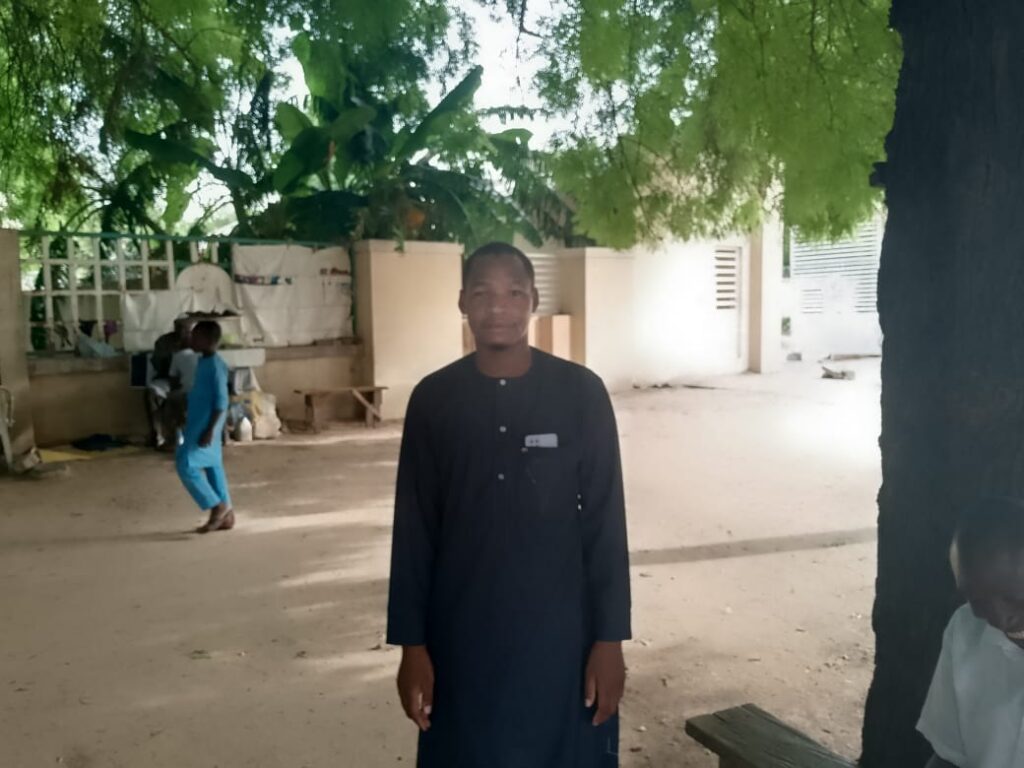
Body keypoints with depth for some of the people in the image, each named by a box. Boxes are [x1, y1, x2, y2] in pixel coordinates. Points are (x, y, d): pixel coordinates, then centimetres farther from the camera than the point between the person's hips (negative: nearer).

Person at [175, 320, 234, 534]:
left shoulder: (215, 366, -19)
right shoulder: (203, 361, 11)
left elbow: (221, 402, -22)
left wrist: (210, 430, -24)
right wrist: (188, 417, 24)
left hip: (206, 427, -10)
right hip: (198, 424, 10)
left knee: (186, 465, -9)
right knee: (212, 467, 12)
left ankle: (217, 507, 0)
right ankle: (226, 515, 18)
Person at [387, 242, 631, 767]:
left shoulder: (581, 393, -6)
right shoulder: (433, 399, -3)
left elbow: (605, 521, -4)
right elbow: (414, 529, 0)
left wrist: (609, 638, -5)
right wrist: (411, 644, -1)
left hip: (560, 628, -1)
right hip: (462, 631, 1)